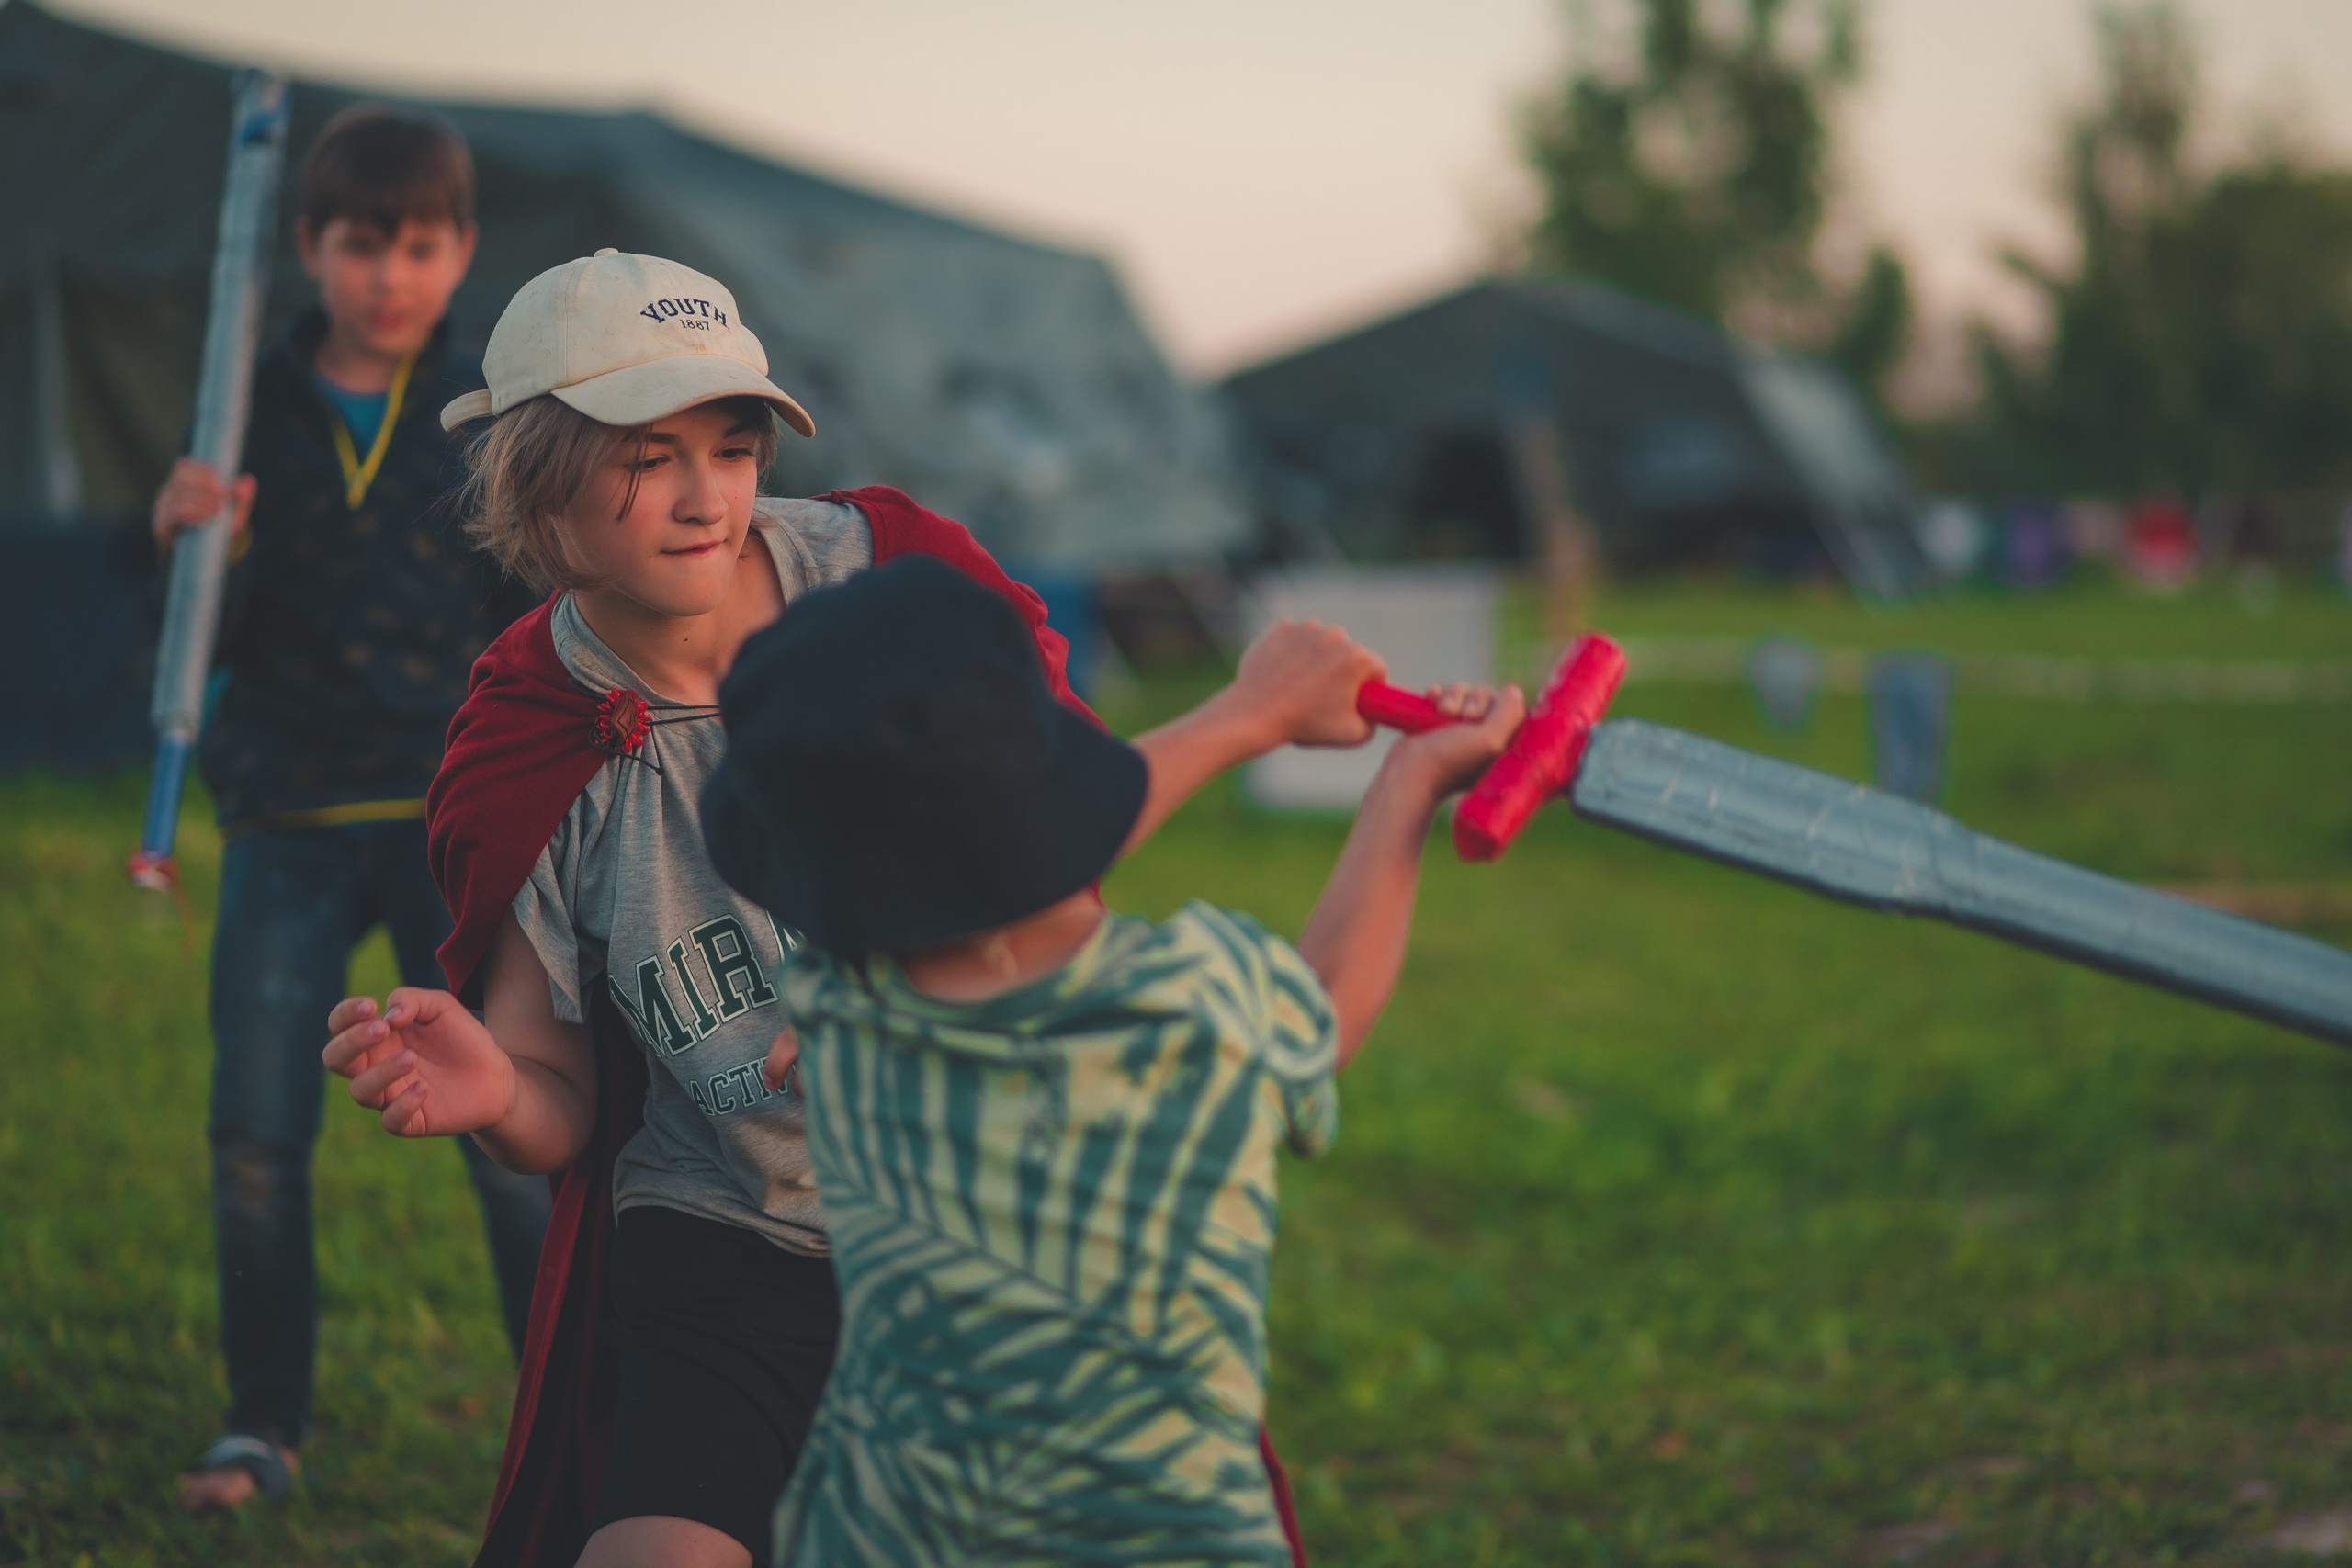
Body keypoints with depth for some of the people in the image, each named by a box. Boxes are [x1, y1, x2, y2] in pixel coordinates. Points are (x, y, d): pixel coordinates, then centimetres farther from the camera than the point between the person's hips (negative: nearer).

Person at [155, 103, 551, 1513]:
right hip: (289, 819, 2)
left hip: (457, 819, -1)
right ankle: (264, 1425, 20)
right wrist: (194, 543, -15)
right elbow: (213, 643, 5)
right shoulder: (255, 409, 5)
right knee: (256, 1140, 2)